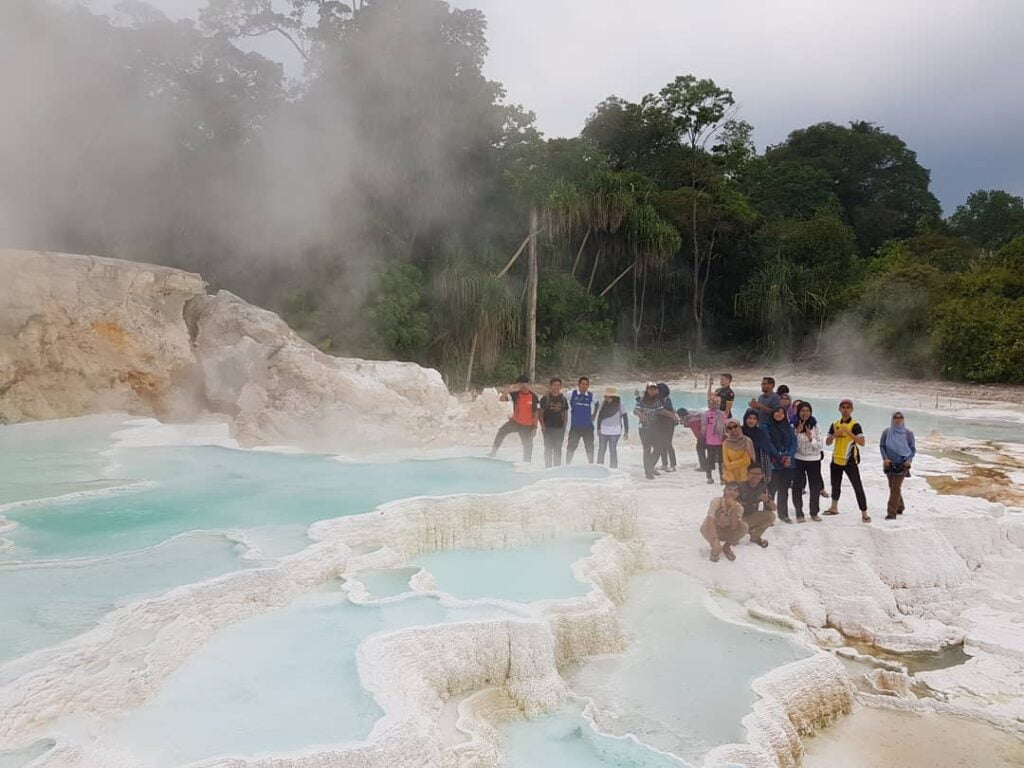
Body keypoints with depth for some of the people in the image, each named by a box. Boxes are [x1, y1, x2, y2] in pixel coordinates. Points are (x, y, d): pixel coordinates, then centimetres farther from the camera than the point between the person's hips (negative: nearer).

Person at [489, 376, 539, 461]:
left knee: (527, 446, 5)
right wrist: (509, 389, -27)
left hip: (527, 425, -1)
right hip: (515, 421, 1)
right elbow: (501, 399, -16)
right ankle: (493, 453, -17)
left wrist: (535, 427, -6)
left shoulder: (533, 396, -10)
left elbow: (536, 413, -4)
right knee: (501, 431, -21)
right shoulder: (515, 394, -7)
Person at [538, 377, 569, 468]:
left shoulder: (563, 399, 8)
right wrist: (543, 426, -10)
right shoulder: (545, 398, -1)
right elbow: (541, 413, 0)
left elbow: (566, 414, 12)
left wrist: (564, 427, 3)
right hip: (548, 428, -2)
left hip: (559, 428, 3)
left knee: (558, 449, 7)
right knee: (548, 449, -1)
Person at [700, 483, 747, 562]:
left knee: (744, 527, -25)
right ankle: (715, 549, -8)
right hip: (713, 531, -2)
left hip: (726, 533, 3)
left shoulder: (739, 508, -18)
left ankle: (726, 547, -1)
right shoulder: (716, 502, -28)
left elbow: (734, 527, -31)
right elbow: (710, 522, -40)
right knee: (705, 527, -37)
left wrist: (734, 509, -39)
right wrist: (715, 541, -53)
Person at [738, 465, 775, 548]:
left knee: (771, 516, -19)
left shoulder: (762, 488, -5)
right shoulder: (741, 486, -16)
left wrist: (767, 500, -28)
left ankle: (755, 537, 4)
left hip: (752, 516, 4)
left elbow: (773, 508, -7)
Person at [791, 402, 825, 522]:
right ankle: (799, 513, 11)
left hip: (814, 460, 2)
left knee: (815, 487, 10)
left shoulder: (815, 426, -3)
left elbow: (819, 445, -3)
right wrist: (797, 432, -20)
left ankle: (814, 513, 24)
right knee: (797, 487, 0)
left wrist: (811, 438, -20)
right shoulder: (794, 426, -6)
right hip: (798, 460, -1)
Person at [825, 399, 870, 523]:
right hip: (836, 460, 6)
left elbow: (862, 443, -19)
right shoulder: (835, 425, 7)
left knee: (858, 487, -8)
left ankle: (864, 513, -4)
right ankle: (834, 508, 37)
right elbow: (827, 442, 7)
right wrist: (834, 435, -11)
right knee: (835, 485, 20)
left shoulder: (855, 425, -9)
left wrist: (849, 432, -26)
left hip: (850, 461, -6)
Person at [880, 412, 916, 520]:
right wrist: (885, 458, -8)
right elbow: (882, 446, 7)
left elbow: (913, 449, 5)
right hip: (889, 464, 3)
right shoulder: (886, 432, 3)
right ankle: (899, 507, 34)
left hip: (902, 465, -3)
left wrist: (909, 460, -11)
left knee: (896, 488, -11)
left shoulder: (908, 433, 0)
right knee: (893, 487, 13)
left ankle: (892, 513, -12)